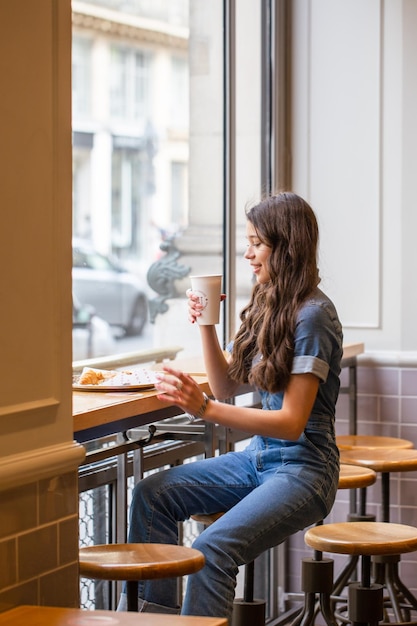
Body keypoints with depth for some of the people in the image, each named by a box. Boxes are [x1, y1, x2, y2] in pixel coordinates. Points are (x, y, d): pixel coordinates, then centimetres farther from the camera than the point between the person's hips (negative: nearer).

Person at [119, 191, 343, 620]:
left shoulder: (312, 315, -16)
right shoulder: (266, 305, 10)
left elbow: (292, 422, -21)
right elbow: (226, 386, 15)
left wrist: (204, 408, -29)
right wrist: (206, 325, -1)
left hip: (302, 468, -9)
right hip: (257, 456, 9)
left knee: (212, 549, -29)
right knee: (153, 494, -8)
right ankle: (155, 612, -7)